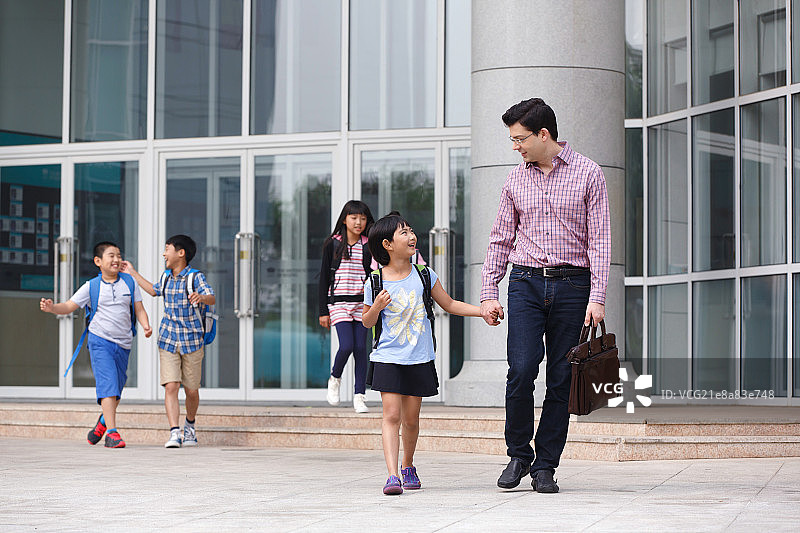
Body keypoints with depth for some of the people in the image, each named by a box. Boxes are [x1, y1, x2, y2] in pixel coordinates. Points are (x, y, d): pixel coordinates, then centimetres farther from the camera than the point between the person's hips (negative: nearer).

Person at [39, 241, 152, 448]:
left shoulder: (129, 282, 7)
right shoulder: (91, 287, 0)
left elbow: (139, 309, 8)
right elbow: (69, 306, -1)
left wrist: (146, 325, -11)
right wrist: (51, 307, -21)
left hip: (123, 344, 4)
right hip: (100, 341, -4)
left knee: (116, 390, 13)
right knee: (108, 385, -17)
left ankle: (103, 423, 39)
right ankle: (112, 433, -18)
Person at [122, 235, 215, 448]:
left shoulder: (195, 277, -8)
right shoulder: (166, 278, 9)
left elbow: (212, 299, -22)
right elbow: (154, 291, 31)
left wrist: (201, 297, -45)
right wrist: (133, 273, 35)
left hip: (191, 341, -3)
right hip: (168, 340, 3)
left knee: (191, 390, 7)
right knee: (171, 386, -12)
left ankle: (190, 425, 34)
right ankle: (174, 433, -18)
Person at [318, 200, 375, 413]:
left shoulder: (369, 247, 5)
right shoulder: (332, 244, 2)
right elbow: (324, 278, 4)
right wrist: (323, 311, 1)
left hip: (362, 303, 2)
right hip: (339, 302, -2)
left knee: (360, 348, -2)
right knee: (346, 346, -14)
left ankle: (359, 396, 4)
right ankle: (335, 379, 14)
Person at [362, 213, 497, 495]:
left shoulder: (423, 275, 3)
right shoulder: (376, 281, -4)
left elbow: (449, 305, 14)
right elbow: (368, 323, 5)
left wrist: (482, 310, 5)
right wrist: (377, 307, -16)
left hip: (419, 360, 3)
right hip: (388, 358, -3)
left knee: (411, 419, 9)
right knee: (391, 415, -13)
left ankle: (408, 466, 31)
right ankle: (392, 475, -16)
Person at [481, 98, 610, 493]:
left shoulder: (588, 173, 1)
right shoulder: (516, 180, 10)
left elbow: (599, 238, -1)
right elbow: (500, 239, 15)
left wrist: (597, 297, -9)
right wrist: (488, 293, 6)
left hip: (572, 284, -1)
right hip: (526, 282, 2)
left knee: (561, 379, 0)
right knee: (521, 371, -11)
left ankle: (545, 465, 9)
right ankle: (518, 454, 7)